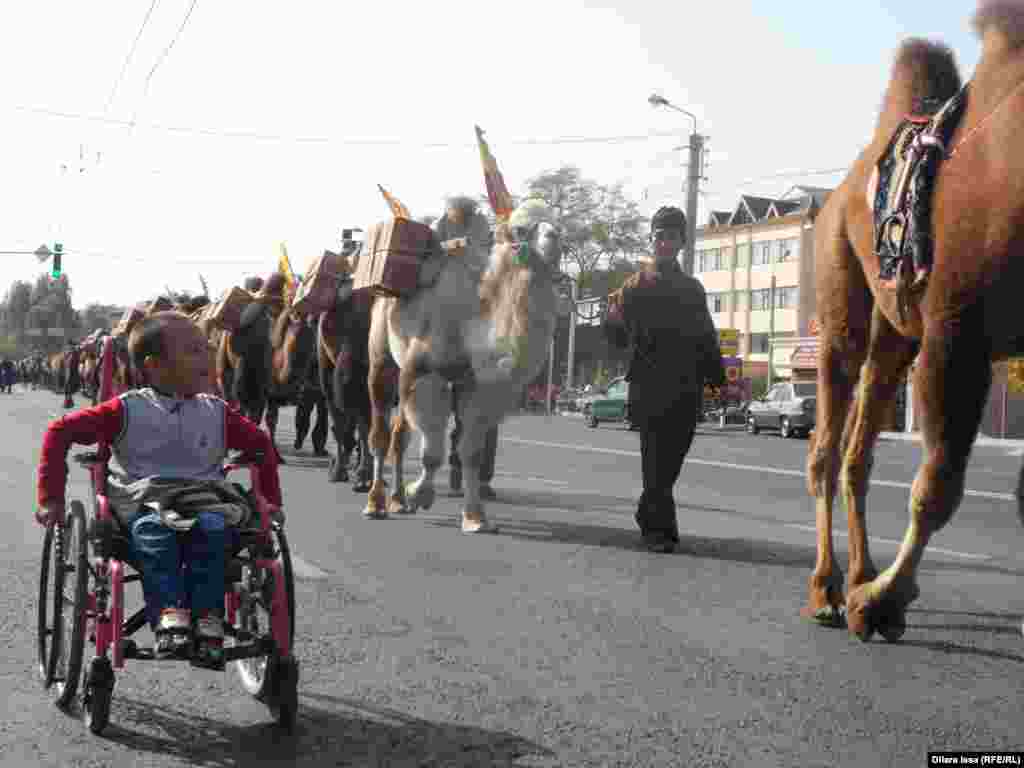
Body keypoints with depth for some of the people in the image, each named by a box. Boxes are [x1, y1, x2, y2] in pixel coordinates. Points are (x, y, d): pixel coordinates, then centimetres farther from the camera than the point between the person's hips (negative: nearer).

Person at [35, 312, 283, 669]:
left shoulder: (216, 412, 14)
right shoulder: (128, 409, 4)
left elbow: (260, 442, 27)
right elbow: (60, 432, 7)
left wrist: (271, 502, 21)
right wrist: (51, 498, 2)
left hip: (204, 499, 2)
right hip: (144, 502, -2)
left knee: (213, 527, -34)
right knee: (154, 531, -38)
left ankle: (207, 621, -40)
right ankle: (168, 616, -47)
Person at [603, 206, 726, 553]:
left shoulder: (693, 289, 17)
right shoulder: (635, 285, 5)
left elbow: (707, 339, 20)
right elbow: (615, 331, -1)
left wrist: (718, 378, 13)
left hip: (686, 388, 4)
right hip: (650, 385, -4)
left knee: (671, 460, 8)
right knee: (656, 461, -8)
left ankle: (649, 515, 26)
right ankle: (660, 526, -3)